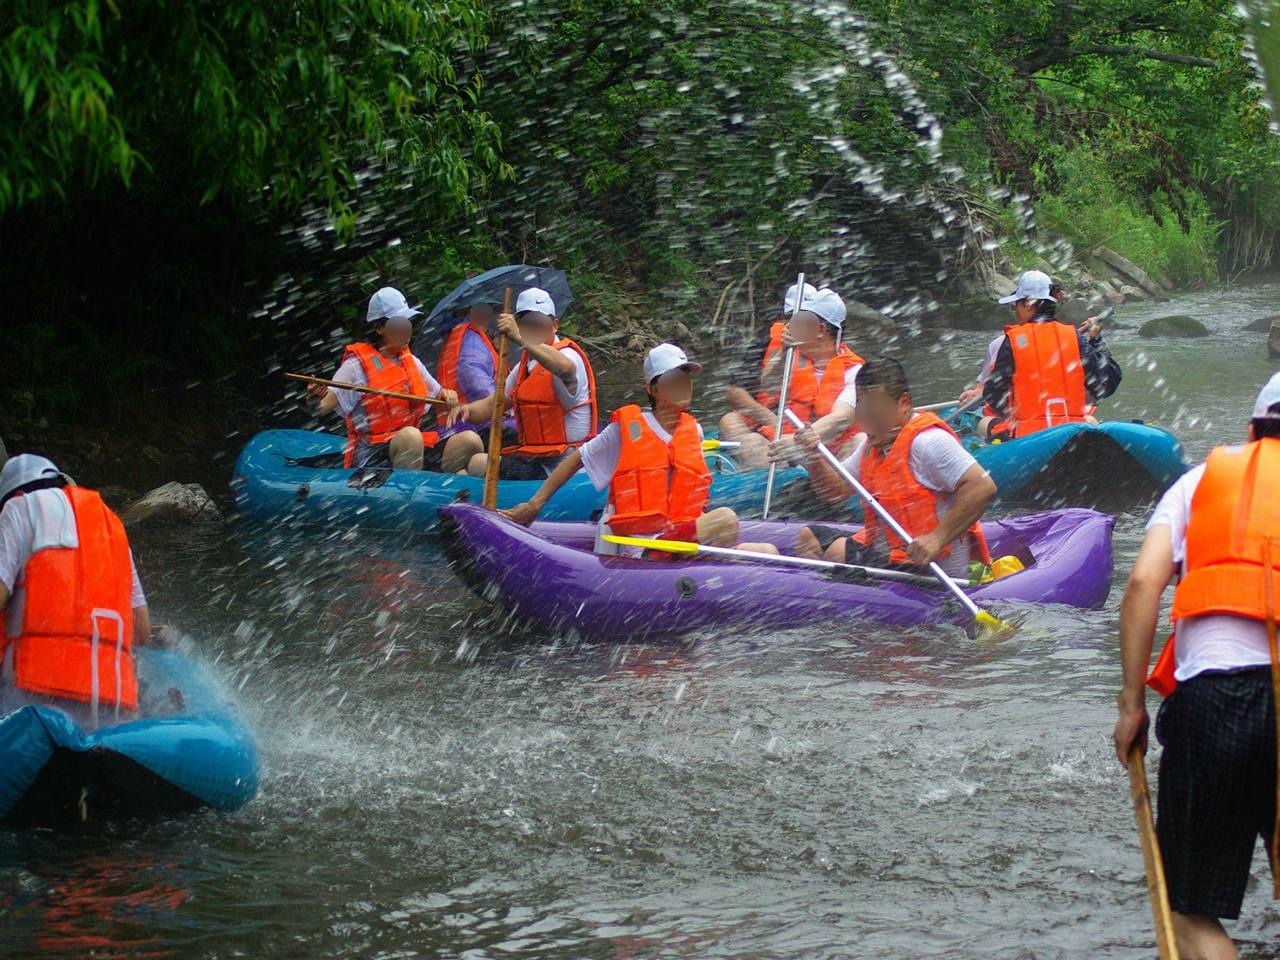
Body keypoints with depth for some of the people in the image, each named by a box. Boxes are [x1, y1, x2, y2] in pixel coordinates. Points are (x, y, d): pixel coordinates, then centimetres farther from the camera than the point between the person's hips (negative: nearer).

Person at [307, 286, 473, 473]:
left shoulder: (411, 361, 16)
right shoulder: (357, 364, -5)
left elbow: (436, 392, 29)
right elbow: (325, 404, -14)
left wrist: (448, 395, 6)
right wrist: (316, 399, -38)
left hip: (417, 449, 6)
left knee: (469, 440, -17)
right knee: (410, 435, -39)